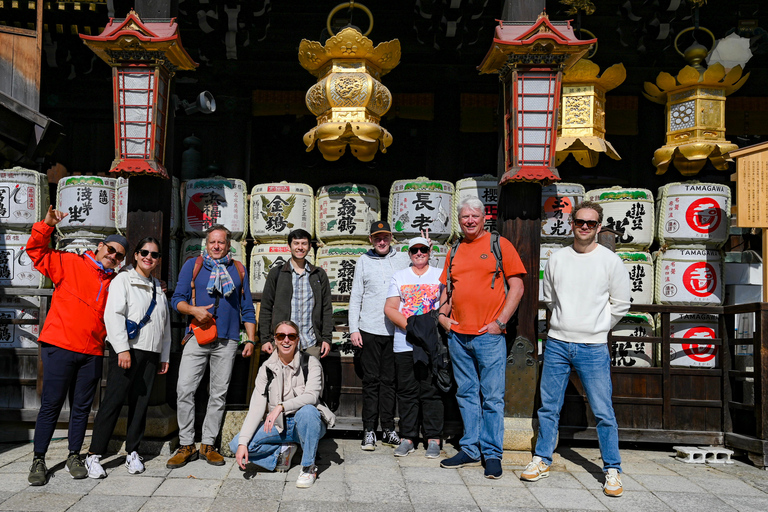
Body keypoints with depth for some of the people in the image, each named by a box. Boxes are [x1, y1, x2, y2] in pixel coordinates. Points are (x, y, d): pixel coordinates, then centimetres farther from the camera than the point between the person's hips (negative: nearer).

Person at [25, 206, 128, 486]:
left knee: (81, 407, 10)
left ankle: (74, 456, 22)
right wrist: (46, 226, -13)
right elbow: (36, 251, 1)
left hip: (92, 352, 4)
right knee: (51, 404, 0)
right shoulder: (69, 263, 4)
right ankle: (38, 460, 11)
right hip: (60, 347, -4)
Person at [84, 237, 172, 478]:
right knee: (113, 401, -7)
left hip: (151, 354, 6)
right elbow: (113, 315, -10)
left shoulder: (158, 287, 20)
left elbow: (165, 324, 22)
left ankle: (132, 452, 16)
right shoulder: (123, 280, 1)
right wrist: (122, 349, -18)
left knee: (141, 404, 7)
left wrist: (164, 355, 17)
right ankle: (94, 455, 0)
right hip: (127, 350, -5)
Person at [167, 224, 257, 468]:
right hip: (197, 337, -1)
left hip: (227, 341, 1)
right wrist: (193, 310, -15)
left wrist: (251, 340, 7)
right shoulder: (192, 265, 8)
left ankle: (208, 444, 15)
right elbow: (177, 299, 6)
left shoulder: (238, 269, 12)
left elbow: (247, 308, 14)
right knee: (184, 389, -8)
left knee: (219, 393, 4)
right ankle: (186, 446, 4)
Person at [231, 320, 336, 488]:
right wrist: (243, 442, -19)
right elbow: (256, 407, -8)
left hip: (307, 424, -3)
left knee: (306, 411, -37)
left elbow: (311, 396, -23)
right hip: (278, 426, 3)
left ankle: (309, 467, -17)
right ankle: (283, 451, 6)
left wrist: (281, 407, -36)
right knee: (236, 444, -15)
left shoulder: (310, 363, -8)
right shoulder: (267, 368, 0)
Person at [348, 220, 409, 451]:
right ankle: (369, 430, 10)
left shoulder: (403, 259, 8)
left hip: (395, 330, 1)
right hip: (369, 330, -1)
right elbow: (355, 297, 6)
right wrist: (353, 328, 0)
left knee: (389, 380, 7)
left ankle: (388, 429, 16)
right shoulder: (363, 261, 7)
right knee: (371, 380, 3)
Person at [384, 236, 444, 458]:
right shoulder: (399, 277, 13)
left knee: (431, 391, -1)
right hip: (404, 344, 1)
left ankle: (433, 438, 8)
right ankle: (407, 438, 14)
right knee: (407, 391, 5)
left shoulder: (440, 275, 10)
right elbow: (389, 308, 5)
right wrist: (408, 325, -10)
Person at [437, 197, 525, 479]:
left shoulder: (499, 244, 1)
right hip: (458, 335, 5)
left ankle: (492, 454, 10)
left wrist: (500, 322, -9)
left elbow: (516, 287, -2)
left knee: (492, 397, 0)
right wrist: (442, 315, 6)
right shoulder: (454, 251, 15)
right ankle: (470, 450, 21)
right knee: (466, 394, 11)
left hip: (488, 335, -5)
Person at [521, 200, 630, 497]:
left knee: (603, 412, 0)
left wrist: (596, 329, 11)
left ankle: (612, 470, 13)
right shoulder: (556, 259, 6)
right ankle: (542, 461, 23)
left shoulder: (610, 261, -2)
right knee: (548, 407, 9)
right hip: (557, 344, 3)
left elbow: (620, 305, 6)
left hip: (593, 349, -2)